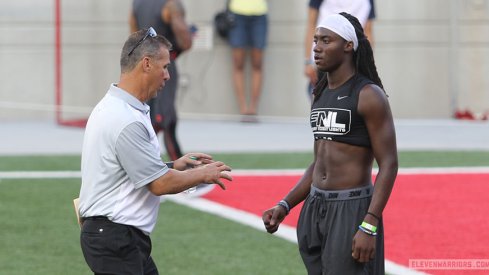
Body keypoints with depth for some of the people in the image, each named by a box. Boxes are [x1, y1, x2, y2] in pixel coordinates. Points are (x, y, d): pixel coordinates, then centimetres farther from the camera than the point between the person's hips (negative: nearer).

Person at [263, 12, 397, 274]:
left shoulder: (369, 96, -11)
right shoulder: (321, 96, 13)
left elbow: (389, 165, -15)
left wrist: (369, 227, -22)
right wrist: (284, 207, 6)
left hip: (353, 212, -8)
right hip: (315, 211, 8)